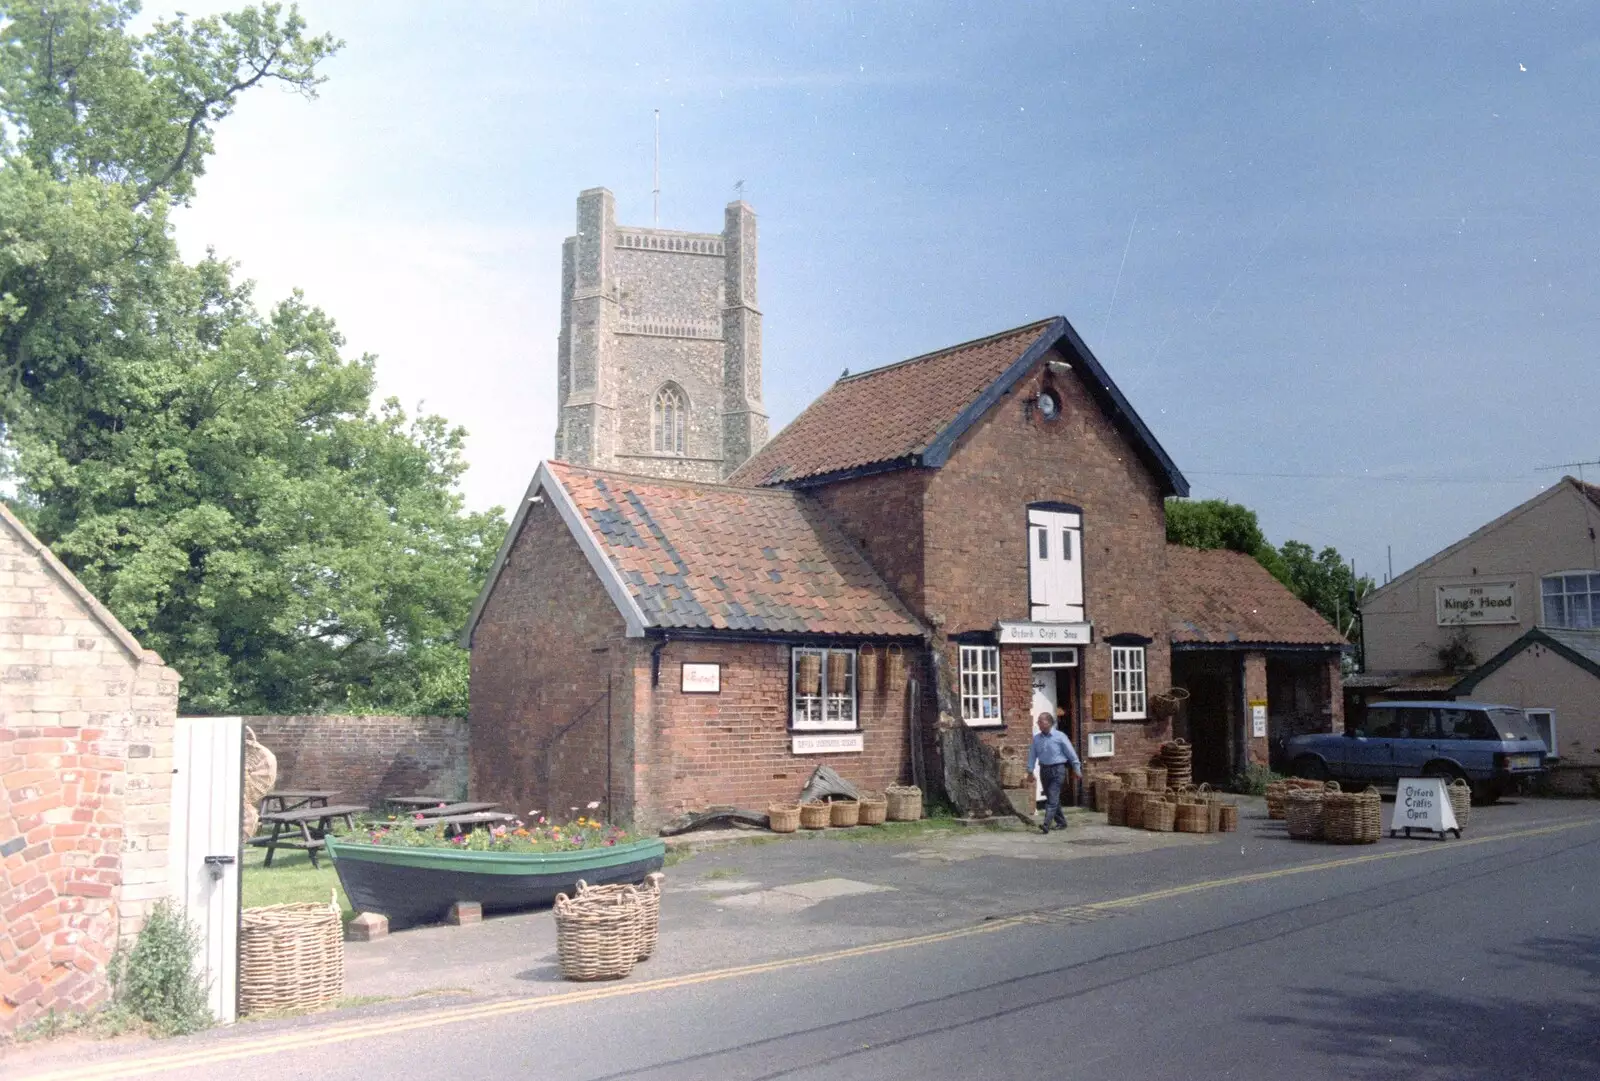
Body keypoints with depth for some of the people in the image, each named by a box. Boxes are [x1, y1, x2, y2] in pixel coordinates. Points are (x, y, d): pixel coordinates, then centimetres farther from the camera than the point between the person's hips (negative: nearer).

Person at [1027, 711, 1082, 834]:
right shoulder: (1037, 738, 7)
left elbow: (1071, 753, -1)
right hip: (1044, 770, 6)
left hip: (1058, 769, -6)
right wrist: (1030, 770, 4)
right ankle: (1061, 822, 26)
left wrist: (1077, 769, 0)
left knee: (1052, 798, -13)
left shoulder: (1060, 736, -6)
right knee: (1050, 798, 11)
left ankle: (1046, 824, -22)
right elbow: (1032, 755, 11)